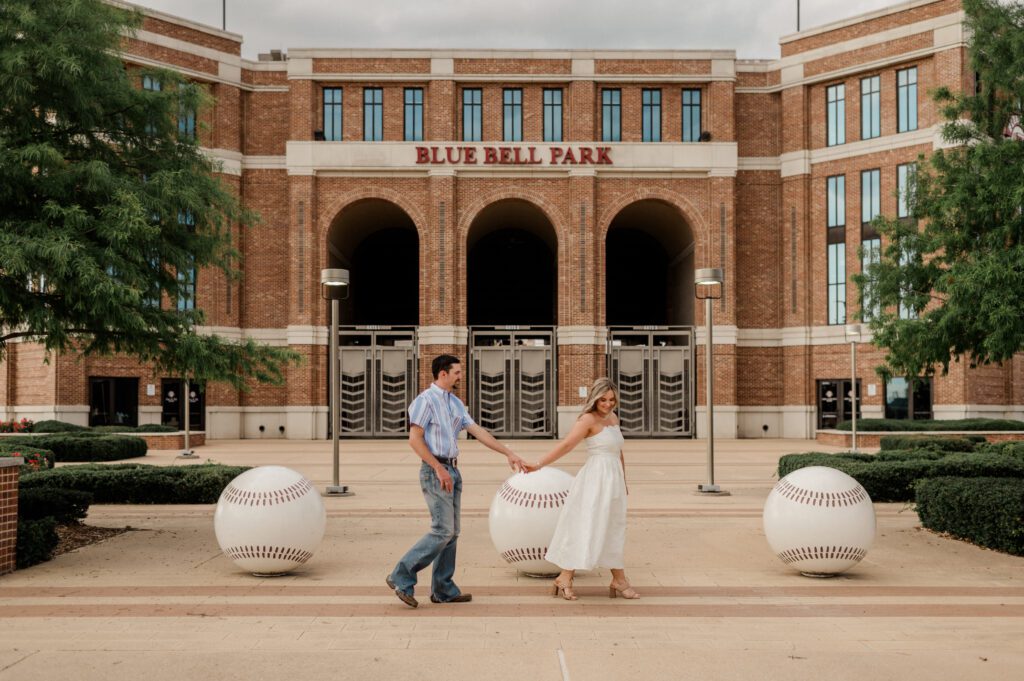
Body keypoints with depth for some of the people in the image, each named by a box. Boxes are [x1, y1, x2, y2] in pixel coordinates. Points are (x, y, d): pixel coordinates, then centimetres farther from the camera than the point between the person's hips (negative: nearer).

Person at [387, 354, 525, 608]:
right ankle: (401, 577, -3)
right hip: (435, 471, -8)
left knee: (451, 532, 9)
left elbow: (477, 431, 15)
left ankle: (443, 590, 15)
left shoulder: (455, 403, 15)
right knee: (443, 530, -12)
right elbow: (415, 439, -15)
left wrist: (508, 454, 10)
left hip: (452, 471, 9)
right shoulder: (426, 400, -10)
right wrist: (439, 469, -19)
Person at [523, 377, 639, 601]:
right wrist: (539, 464, -27)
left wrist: (623, 482, 25)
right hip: (596, 479, -8)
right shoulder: (589, 419, -11)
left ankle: (619, 581, 21)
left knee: (612, 532, 13)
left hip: (612, 481, 8)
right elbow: (566, 444, -19)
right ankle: (565, 578, -2)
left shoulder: (613, 418, 13)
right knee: (585, 528, -8)